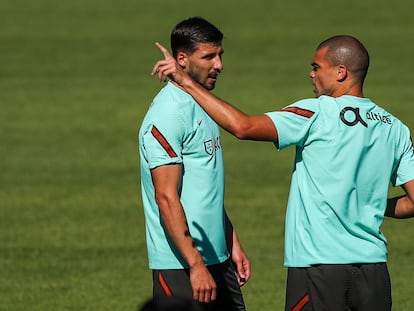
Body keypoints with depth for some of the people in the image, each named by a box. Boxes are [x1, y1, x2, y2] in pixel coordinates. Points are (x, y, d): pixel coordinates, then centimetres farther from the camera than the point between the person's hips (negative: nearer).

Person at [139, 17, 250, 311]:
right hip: (181, 265, -9)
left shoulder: (202, 106, 14)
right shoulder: (169, 113, -15)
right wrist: (196, 266, -22)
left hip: (217, 259, 9)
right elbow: (166, 197, -20)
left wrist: (233, 244, 20)